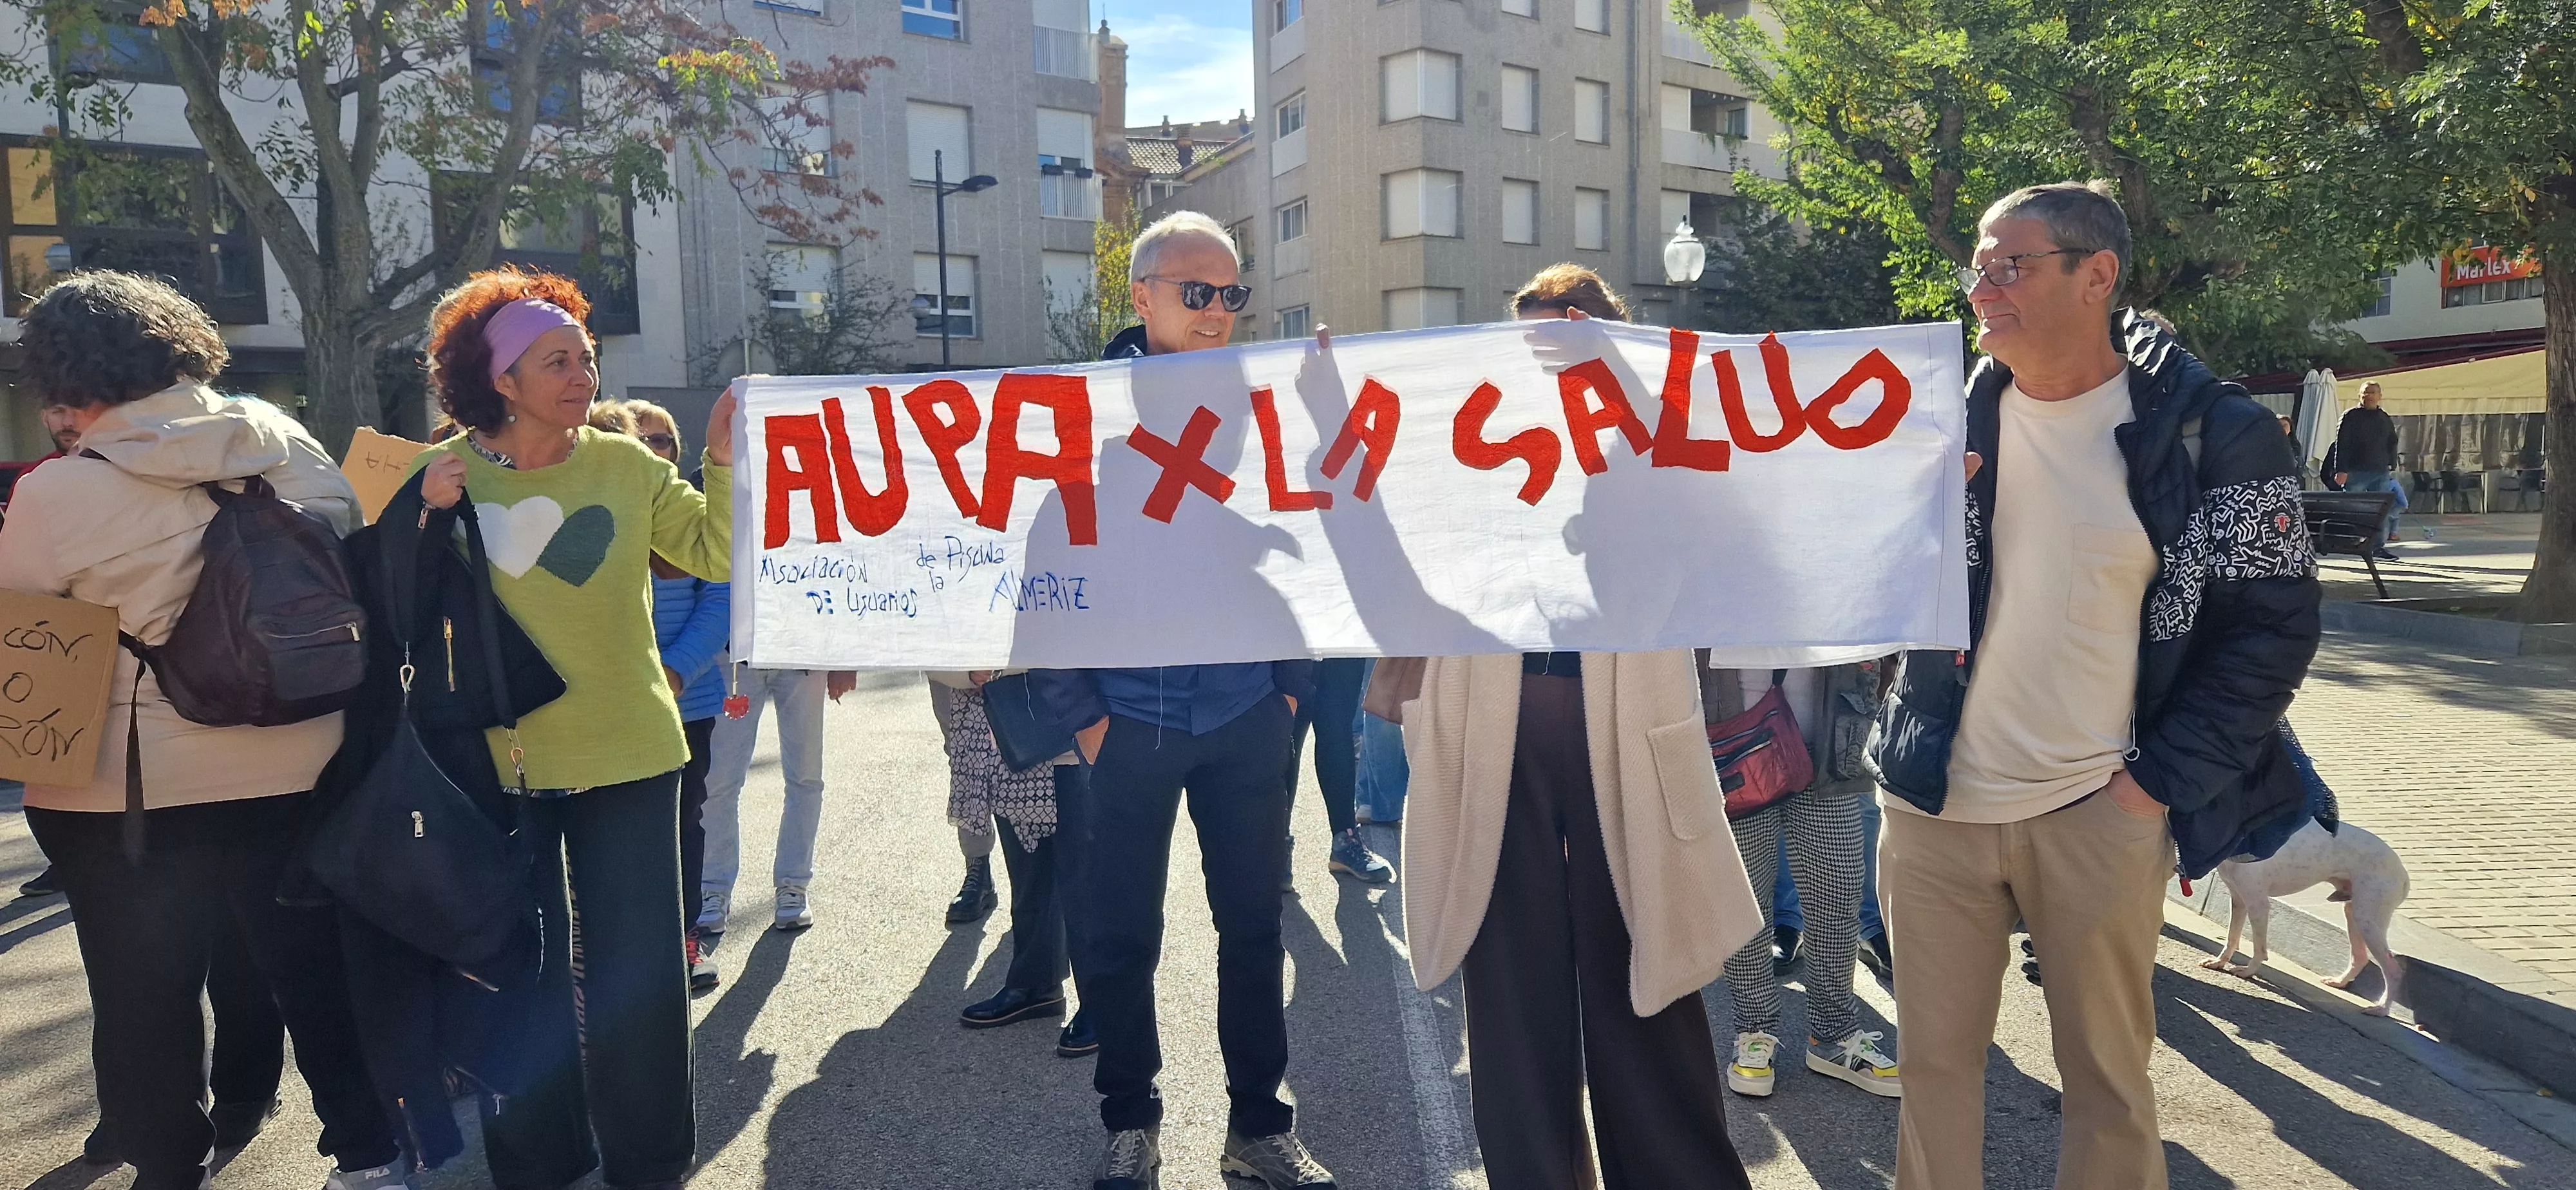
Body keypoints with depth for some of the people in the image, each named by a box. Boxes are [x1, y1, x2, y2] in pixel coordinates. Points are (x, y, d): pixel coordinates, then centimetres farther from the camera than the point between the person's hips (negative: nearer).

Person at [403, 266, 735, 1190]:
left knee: (635, 965, 7)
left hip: (625, 752, 0)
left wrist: (725, 464, -16)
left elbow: (716, 557, -4)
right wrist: (422, 518, -18)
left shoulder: (627, 465, -2)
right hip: (498, 760, 0)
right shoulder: (446, 474, -3)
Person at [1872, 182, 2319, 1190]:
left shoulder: (2213, 430, -6)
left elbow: (2272, 621, -4)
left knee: (2107, 1073, 12)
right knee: (1934, 1059, 12)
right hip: (1934, 804, 3)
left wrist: (2166, 778, -9)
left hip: (2097, 816, -3)